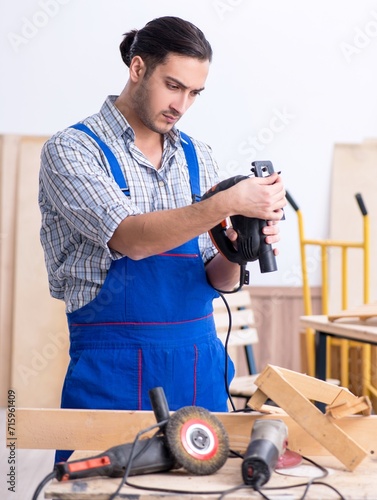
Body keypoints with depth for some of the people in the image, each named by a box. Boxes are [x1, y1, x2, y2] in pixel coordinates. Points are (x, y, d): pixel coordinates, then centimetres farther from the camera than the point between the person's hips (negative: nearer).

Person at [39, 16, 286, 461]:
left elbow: (215, 279, 8)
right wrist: (230, 203, -28)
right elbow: (132, 239, -22)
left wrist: (236, 253, -14)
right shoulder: (71, 150, -6)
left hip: (199, 367, 5)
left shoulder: (198, 158, 9)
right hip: (112, 370, -5)